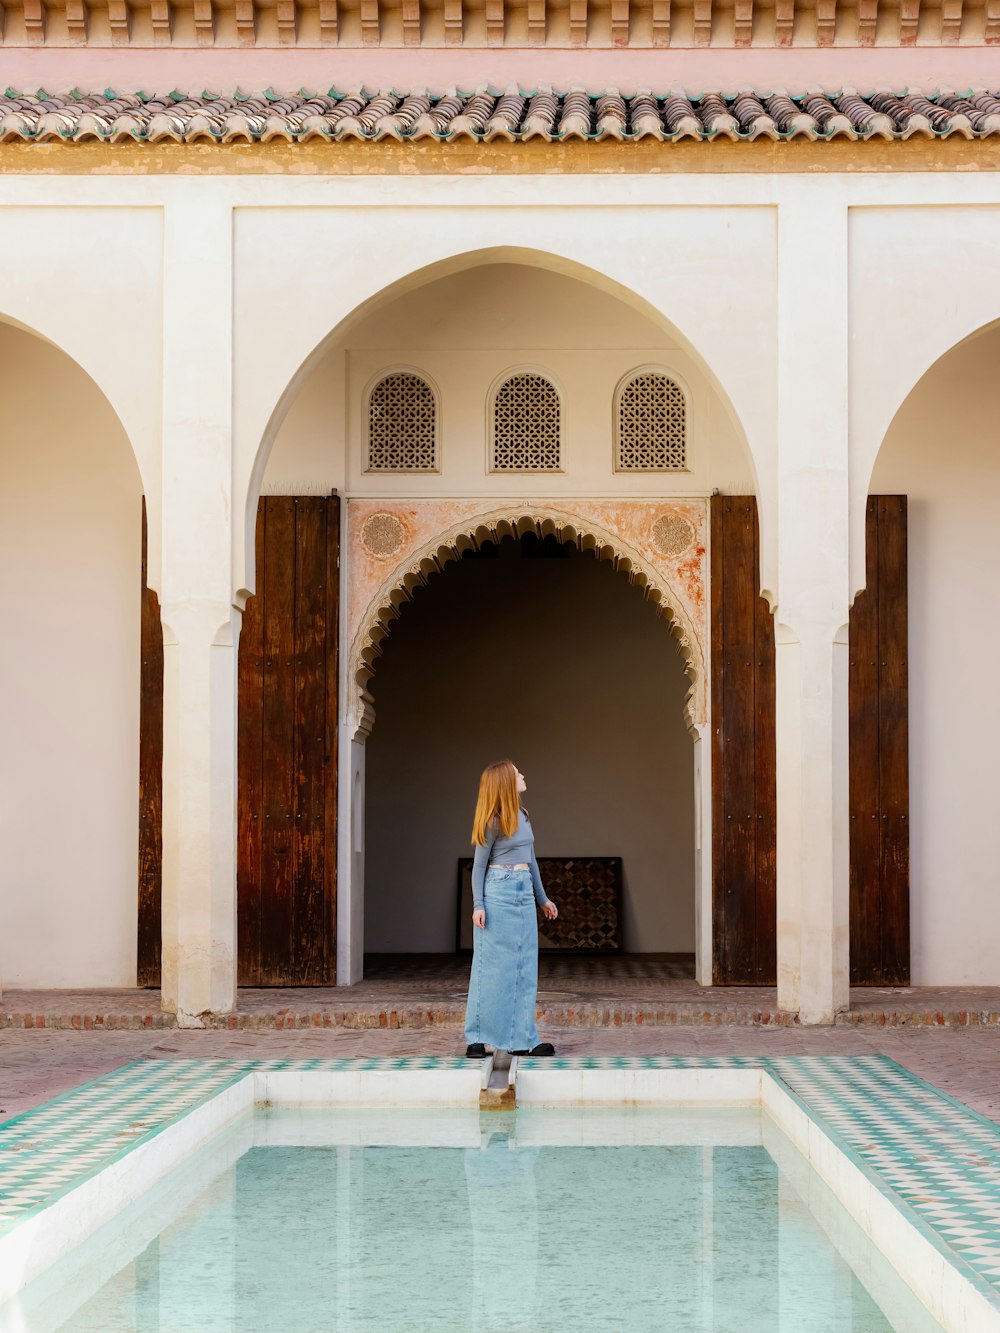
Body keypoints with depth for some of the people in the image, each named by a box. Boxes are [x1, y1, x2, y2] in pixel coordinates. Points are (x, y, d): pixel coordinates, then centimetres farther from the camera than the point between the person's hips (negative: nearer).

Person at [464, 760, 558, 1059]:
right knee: (492, 967, -3)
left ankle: (521, 1039, 9)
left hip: (524, 894, 7)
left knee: (524, 968, 6)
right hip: (498, 892, -7)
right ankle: (477, 1038, 4)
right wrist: (478, 905, -14)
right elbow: (479, 866, -6)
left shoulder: (523, 816, 12)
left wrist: (542, 898, 23)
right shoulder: (493, 822, -8)